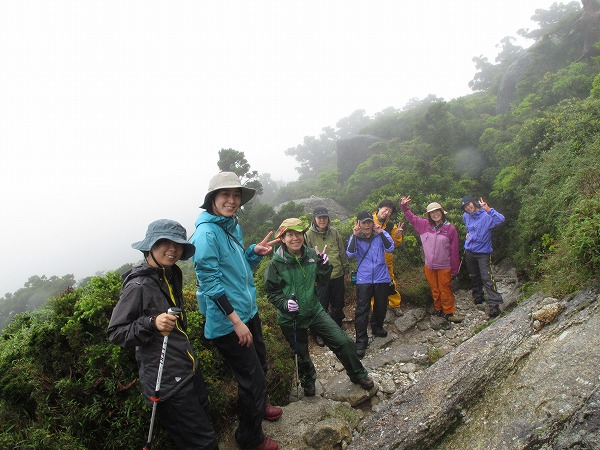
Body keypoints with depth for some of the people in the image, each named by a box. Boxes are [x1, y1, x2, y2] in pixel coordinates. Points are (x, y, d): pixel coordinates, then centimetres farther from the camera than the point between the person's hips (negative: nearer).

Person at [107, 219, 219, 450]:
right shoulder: (138, 285, -19)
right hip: (168, 382, -8)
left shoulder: (172, 275, 7)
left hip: (189, 371, 8)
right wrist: (152, 323, -31)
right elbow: (115, 333, -17)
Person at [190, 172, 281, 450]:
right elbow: (210, 282, -23)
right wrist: (236, 321, -22)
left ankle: (259, 406, 54)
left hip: (248, 312, 9)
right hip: (227, 322, -9)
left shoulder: (233, 226, 6)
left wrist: (255, 252, -4)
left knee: (260, 364, 26)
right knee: (252, 378, 4)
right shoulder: (207, 232, -20)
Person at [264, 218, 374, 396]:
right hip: (291, 318, -2)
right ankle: (308, 381, 48)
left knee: (343, 341, -2)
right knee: (302, 356, 16)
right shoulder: (276, 263, -16)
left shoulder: (312, 254, -7)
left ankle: (358, 375, 24)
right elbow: (271, 292, -7)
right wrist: (285, 303, -24)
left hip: (315, 311, 2)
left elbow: (322, 280, 3)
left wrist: (324, 264, -15)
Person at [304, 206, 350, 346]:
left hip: (337, 275, 4)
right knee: (321, 307, 7)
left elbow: (342, 252, 9)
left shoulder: (334, 232, 1)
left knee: (338, 305, 18)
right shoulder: (309, 235, -9)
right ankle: (319, 333, 26)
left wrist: (346, 269, 12)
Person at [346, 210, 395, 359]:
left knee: (381, 306, 17)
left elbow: (390, 249, -15)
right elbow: (350, 254, -16)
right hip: (364, 279, -2)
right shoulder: (355, 237, -2)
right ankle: (361, 341, 2)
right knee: (362, 310, -6)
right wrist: (355, 235, -23)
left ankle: (377, 327, 44)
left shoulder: (381, 234, -1)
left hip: (381, 277, 2)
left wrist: (381, 233, -23)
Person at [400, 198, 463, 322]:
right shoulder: (425, 225, -2)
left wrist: (455, 269, -3)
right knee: (435, 290, 16)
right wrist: (404, 206, -3)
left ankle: (449, 312, 22)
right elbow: (411, 218, 11)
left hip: (444, 267, -3)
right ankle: (438, 309, 32)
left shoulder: (450, 229, -10)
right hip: (429, 266, 3)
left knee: (445, 290, 7)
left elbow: (454, 251, -7)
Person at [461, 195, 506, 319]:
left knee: (487, 279, -10)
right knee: (474, 276, 19)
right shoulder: (466, 216, 4)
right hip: (469, 251, 6)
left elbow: (500, 219, -35)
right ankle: (478, 298, 36)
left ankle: (494, 305, -6)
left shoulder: (486, 215, -16)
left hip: (483, 252, -6)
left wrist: (487, 209, -37)